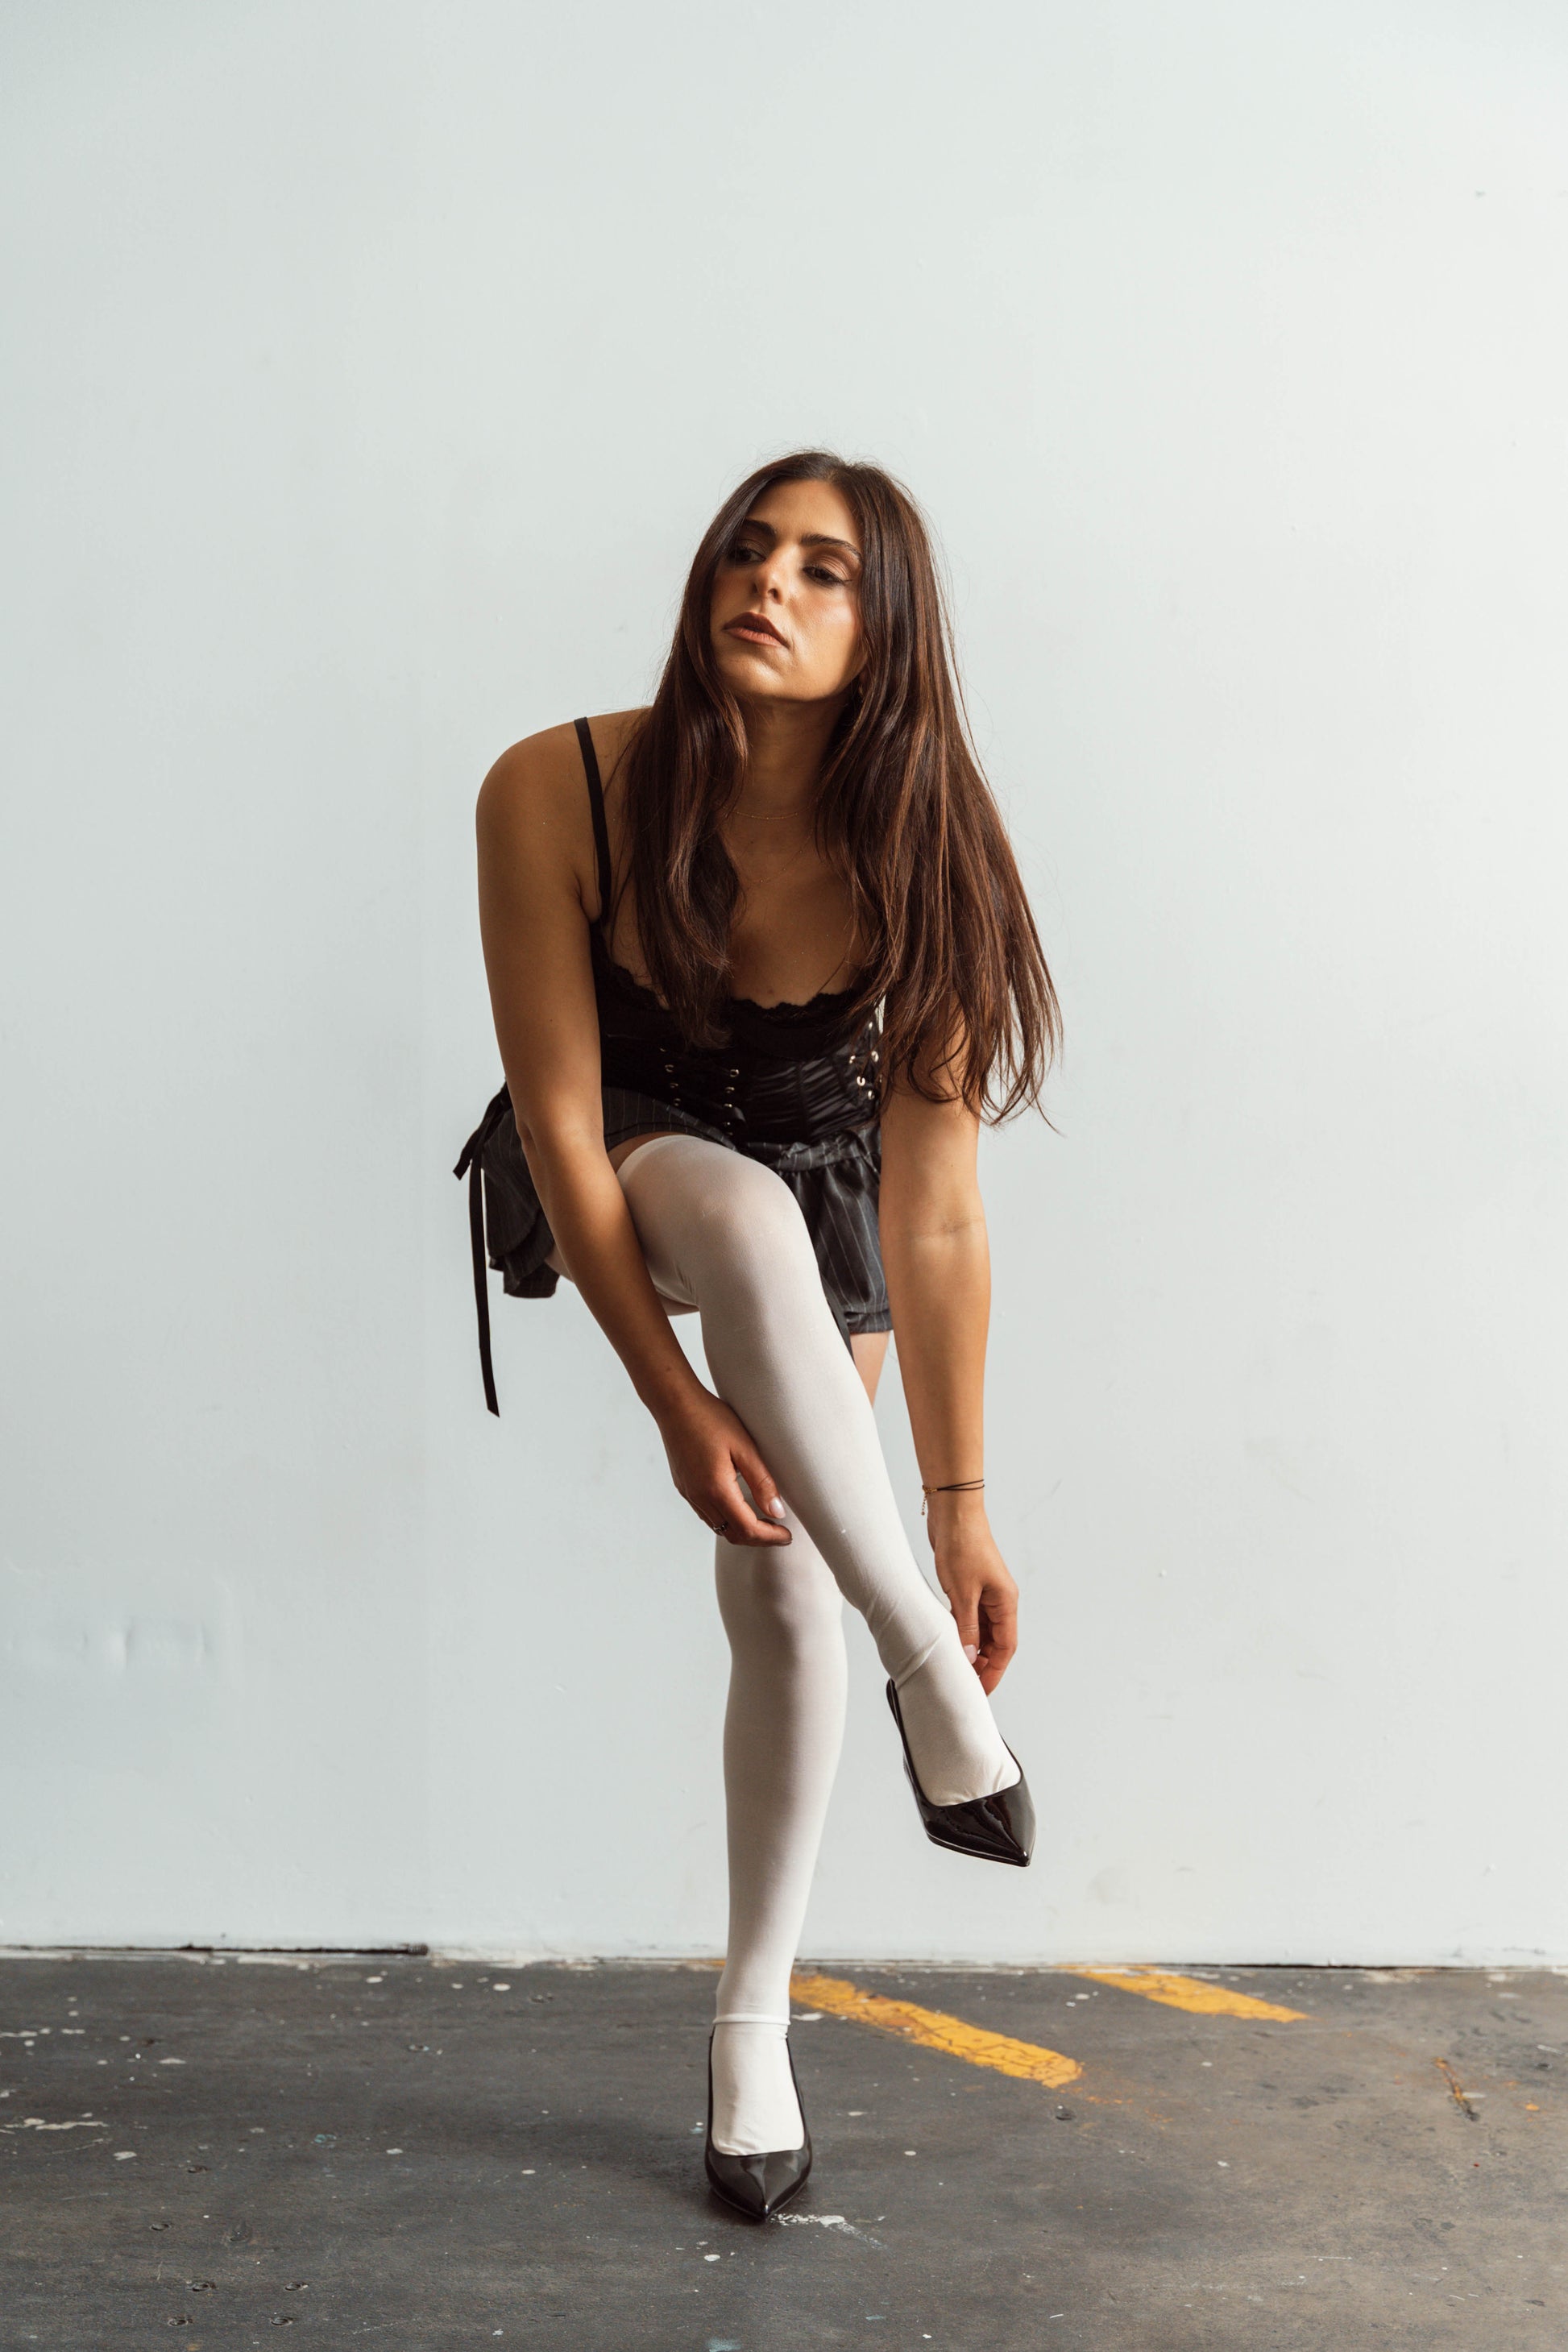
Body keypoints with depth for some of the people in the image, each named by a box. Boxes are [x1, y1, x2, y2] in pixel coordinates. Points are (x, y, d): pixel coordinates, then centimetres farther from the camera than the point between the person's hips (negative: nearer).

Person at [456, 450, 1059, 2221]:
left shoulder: (920, 864, -27)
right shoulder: (556, 796, -29)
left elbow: (933, 1220, -26)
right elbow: (560, 1121, -26)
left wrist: (960, 1508, -25)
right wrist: (674, 1402, -30)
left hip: (813, 1191, 1)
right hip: (610, 1179, -1)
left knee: (782, 1596, -5)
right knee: (748, 1212, -38)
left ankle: (752, 2028, 16)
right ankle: (934, 1676, -24)